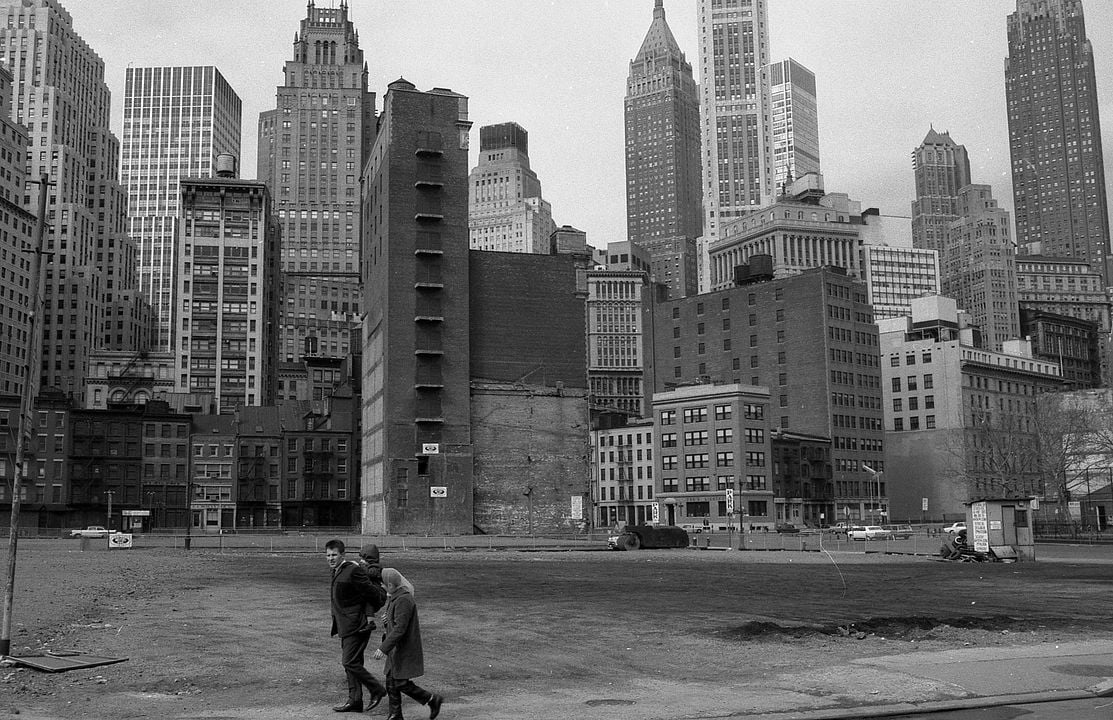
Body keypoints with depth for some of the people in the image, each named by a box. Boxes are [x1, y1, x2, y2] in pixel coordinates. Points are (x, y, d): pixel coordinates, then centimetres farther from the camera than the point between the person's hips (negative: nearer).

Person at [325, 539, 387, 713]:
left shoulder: (353, 571, -18)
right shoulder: (337, 571, 12)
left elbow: (373, 592, -15)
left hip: (357, 626, -9)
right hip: (346, 627, 9)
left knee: (350, 662, -10)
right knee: (351, 663, 12)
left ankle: (377, 689, 4)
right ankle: (354, 701, 19)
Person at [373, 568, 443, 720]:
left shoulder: (403, 600, -22)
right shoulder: (395, 598, 10)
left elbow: (399, 629, -27)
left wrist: (384, 648, -28)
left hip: (405, 650, -10)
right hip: (397, 650, 10)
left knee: (401, 683, -6)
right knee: (391, 682, 10)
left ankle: (432, 700, 7)